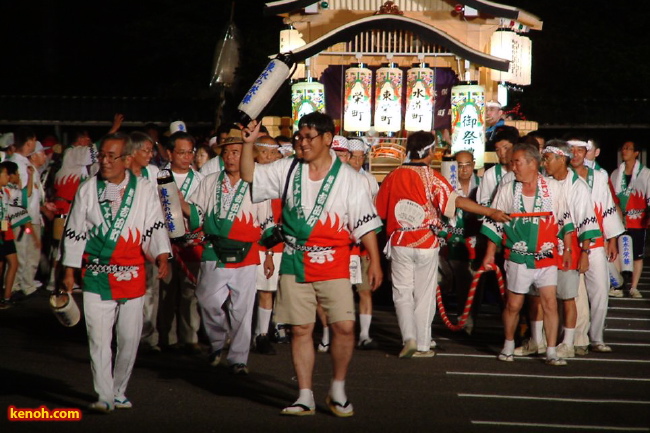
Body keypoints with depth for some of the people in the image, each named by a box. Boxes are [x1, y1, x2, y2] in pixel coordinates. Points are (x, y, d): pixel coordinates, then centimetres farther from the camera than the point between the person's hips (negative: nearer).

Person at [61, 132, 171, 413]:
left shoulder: (144, 190, 2)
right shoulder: (87, 190, 4)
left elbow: (154, 228, 0)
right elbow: (74, 232, 8)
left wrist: (161, 257, -18)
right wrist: (69, 271, 7)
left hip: (132, 276, 1)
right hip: (97, 277, -1)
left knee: (130, 339, 6)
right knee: (99, 339, -7)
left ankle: (119, 391, 21)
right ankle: (105, 397, -3)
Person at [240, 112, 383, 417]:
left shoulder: (348, 177, 2)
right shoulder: (287, 169, 7)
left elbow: (365, 223, 2)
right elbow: (250, 177, 11)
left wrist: (375, 261, -3)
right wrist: (248, 144, -3)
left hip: (333, 264, -2)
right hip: (295, 264, 2)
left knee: (344, 326, -10)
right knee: (300, 329, 3)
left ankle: (337, 391, 10)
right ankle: (305, 397, 11)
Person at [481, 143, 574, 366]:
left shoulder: (553, 187, 0)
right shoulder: (506, 190, 1)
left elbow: (564, 220, 8)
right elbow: (494, 223, 6)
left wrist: (567, 249, 8)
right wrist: (490, 253, 4)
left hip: (547, 257, 0)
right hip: (518, 257, 0)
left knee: (550, 303, -4)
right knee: (513, 304, 5)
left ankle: (551, 351, 2)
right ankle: (508, 346, 23)